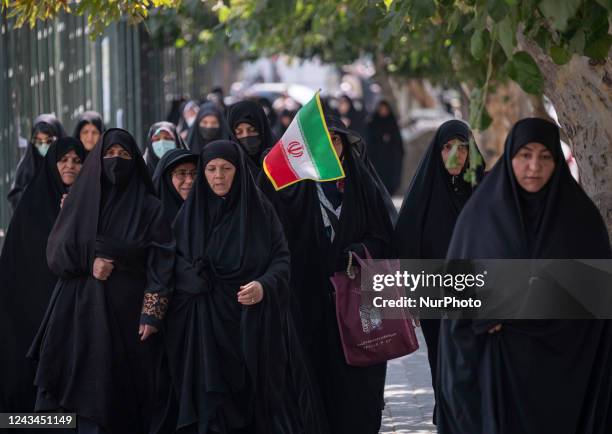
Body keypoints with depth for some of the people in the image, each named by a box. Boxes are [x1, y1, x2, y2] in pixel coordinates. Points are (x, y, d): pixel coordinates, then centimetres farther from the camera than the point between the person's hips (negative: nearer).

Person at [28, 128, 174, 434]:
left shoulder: (150, 208, 4)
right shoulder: (80, 200, 9)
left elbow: (161, 264, -2)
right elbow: (56, 252, 4)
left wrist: (152, 314, -11)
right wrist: (90, 261, -13)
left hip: (127, 311, -1)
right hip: (81, 310, 1)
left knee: (124, 391, -2)